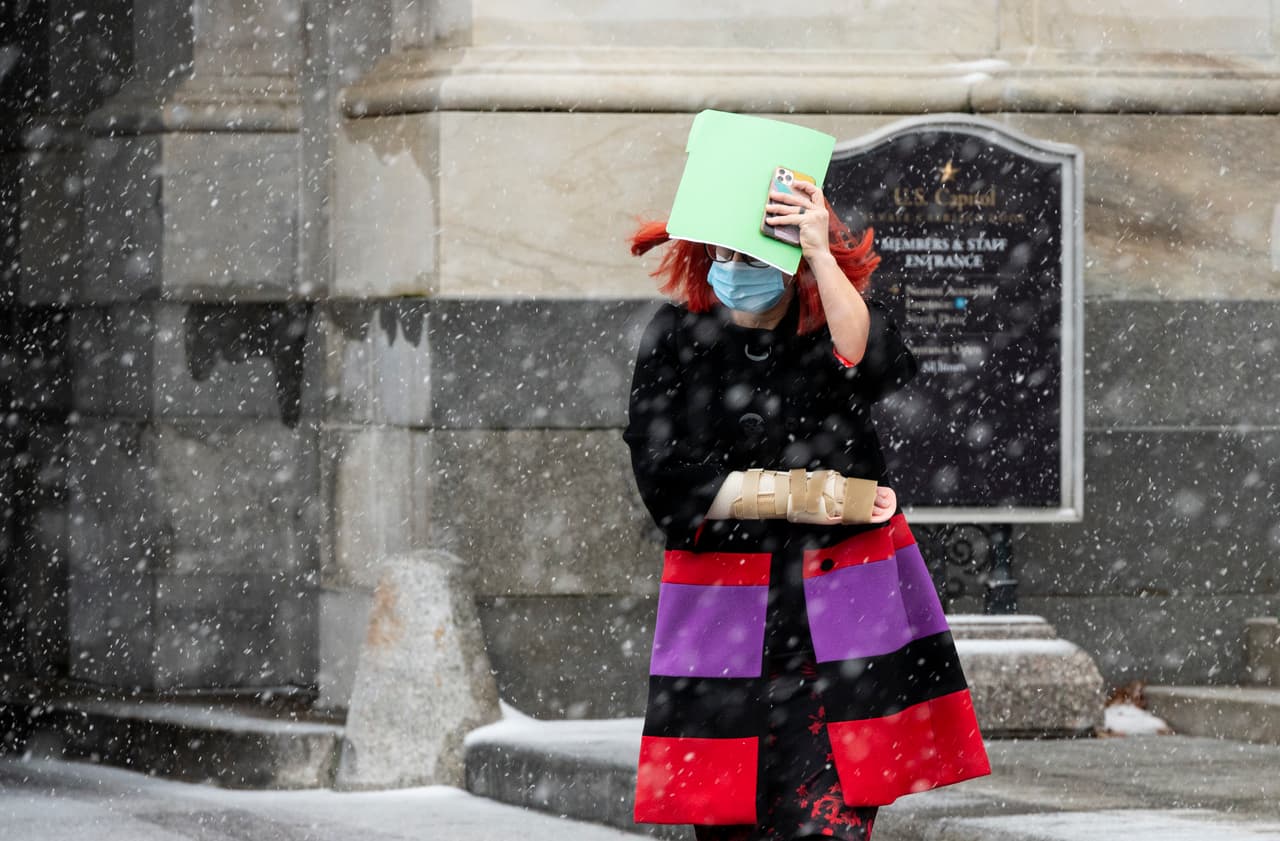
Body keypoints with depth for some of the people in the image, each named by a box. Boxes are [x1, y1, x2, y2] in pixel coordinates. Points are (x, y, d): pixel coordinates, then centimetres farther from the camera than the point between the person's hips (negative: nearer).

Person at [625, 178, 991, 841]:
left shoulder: (833, 319, 1)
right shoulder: (677, 335, 1)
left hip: (843, 608, -1)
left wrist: (820, 254, -29)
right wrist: (795, 495, -11)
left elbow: (874, 369, -24)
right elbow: (664, 482, -7)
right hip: (725, 608, 1)